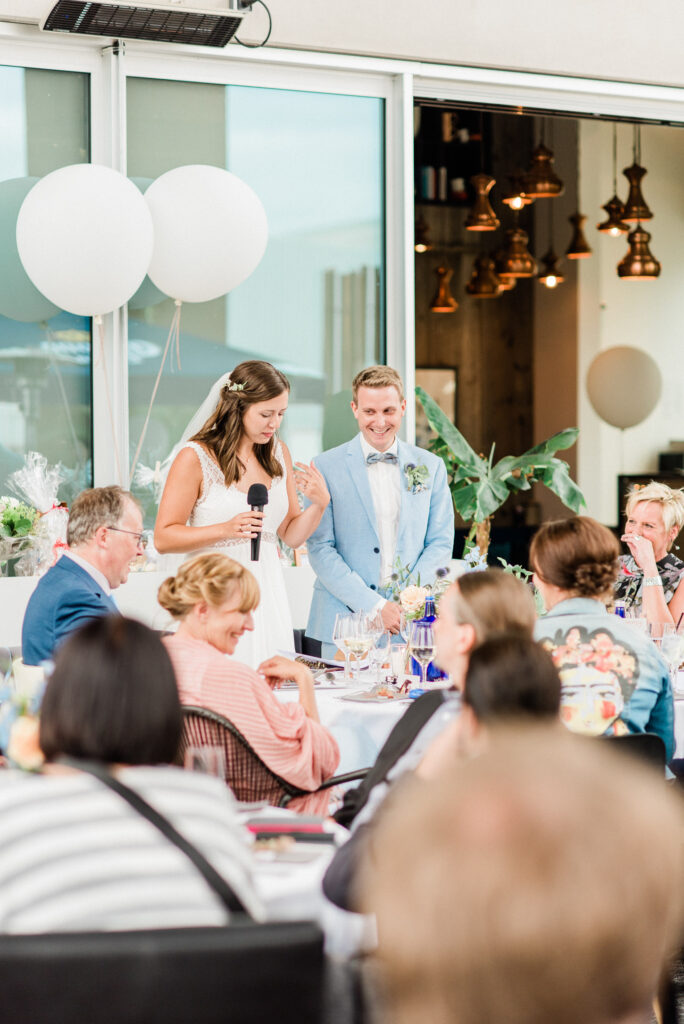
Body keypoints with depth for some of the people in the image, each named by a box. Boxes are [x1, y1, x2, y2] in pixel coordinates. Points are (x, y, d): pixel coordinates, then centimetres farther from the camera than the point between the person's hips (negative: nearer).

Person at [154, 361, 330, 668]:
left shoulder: (278, 453, 11)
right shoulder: (195, 457, -7)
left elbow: (291, 535, 13)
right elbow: (163, 538, -9)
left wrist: (319, 504, -5)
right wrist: (225, 530, -19)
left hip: (266, 594, 5)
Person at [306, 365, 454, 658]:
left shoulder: (431, 466, 10)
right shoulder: (326, 467, 0)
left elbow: (441, 543, 9)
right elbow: (320, 549, -5)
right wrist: (375, 605, -12)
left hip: (411, 623, 2)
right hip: (345, 623, -2)